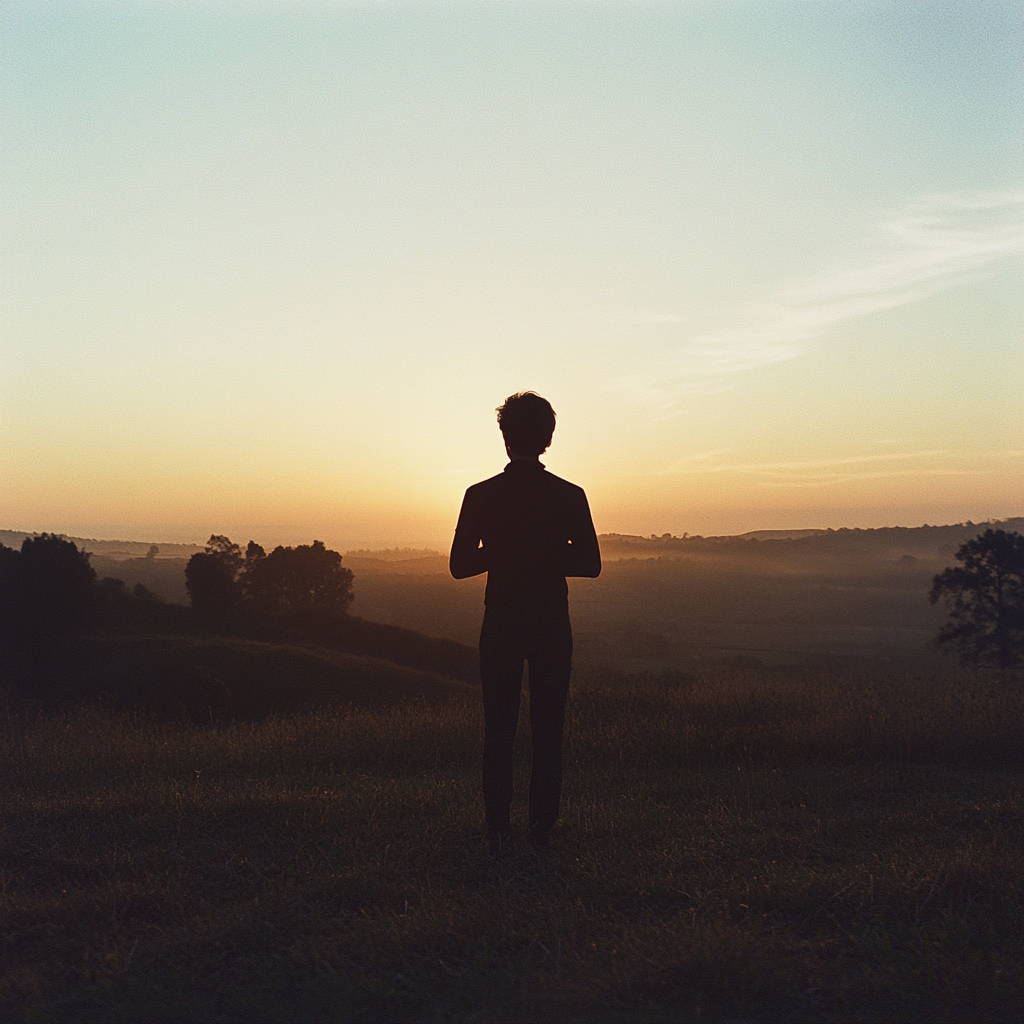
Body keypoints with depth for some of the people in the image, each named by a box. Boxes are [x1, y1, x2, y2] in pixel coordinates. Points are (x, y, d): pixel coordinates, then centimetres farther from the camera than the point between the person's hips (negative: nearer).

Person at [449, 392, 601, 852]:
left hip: (501, 626, 0)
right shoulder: (570, 496, -4)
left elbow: (459, 565, -3)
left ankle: (498, 828, 8)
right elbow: (590, 564, -1)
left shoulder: (481, 495, -4)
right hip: (552, 625, 0)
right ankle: (542, 829, 7)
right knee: (548, 728, 6)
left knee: (498, 727, 7)